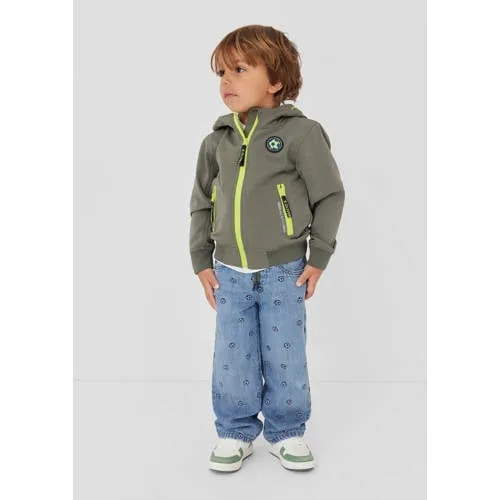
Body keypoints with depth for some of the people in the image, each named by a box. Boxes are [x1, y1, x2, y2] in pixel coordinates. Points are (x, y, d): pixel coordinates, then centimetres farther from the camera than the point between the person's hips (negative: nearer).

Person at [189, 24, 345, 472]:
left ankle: (286, 432, 27)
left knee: (285, 358, 7)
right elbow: (201, 204, 11)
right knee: (232, 359, 10)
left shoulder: (300, 132, -10)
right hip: (229, 273, 3)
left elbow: (330, 195, -6)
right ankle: (235, 432, 28)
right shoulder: (216, 141, 3)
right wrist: (202, 261, 7)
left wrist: (318, 258, -6)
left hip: (283, 272, -3)